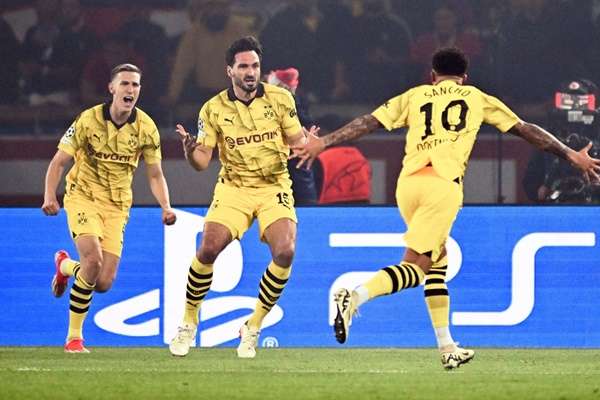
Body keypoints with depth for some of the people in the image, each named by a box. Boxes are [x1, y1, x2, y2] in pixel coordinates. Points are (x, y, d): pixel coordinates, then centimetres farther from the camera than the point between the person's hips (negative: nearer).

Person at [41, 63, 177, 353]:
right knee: (93, 259, -26)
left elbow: (155, 175, 5)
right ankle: (74, 336, -11)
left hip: (117, 205, 3)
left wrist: (166, 207, -12)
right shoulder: (89, 120, -12)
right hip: (83, 197, -3)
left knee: (103, 283, -5)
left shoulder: (146, 128, -4)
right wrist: (49, 196, -22)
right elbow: (58, 162, -7)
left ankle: (65, 266, 31)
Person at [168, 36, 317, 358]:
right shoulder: (214, 109, -3)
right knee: (208, 250, -19)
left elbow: (296, 142, 3)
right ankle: (188, 324, 5)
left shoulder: (280, 99, -2)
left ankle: (254, 327, -2)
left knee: (284, 252, -22)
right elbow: (202, 161, -4)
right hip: (233, 188, 0)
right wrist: (190, 150, -27)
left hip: (275, 186, 0)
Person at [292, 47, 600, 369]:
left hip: (408, 181, 4)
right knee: (415, 268, -6)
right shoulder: (477, 98, 20)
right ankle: (355, 297, -32)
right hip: (444, 183, -4)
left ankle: (447, 348, 17)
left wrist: (322, 143, 18)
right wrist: (571, 155, 31)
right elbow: (525, 130, 25)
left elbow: (368, 122, 15)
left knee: (437, 261, 19)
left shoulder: (415, 96, 22)